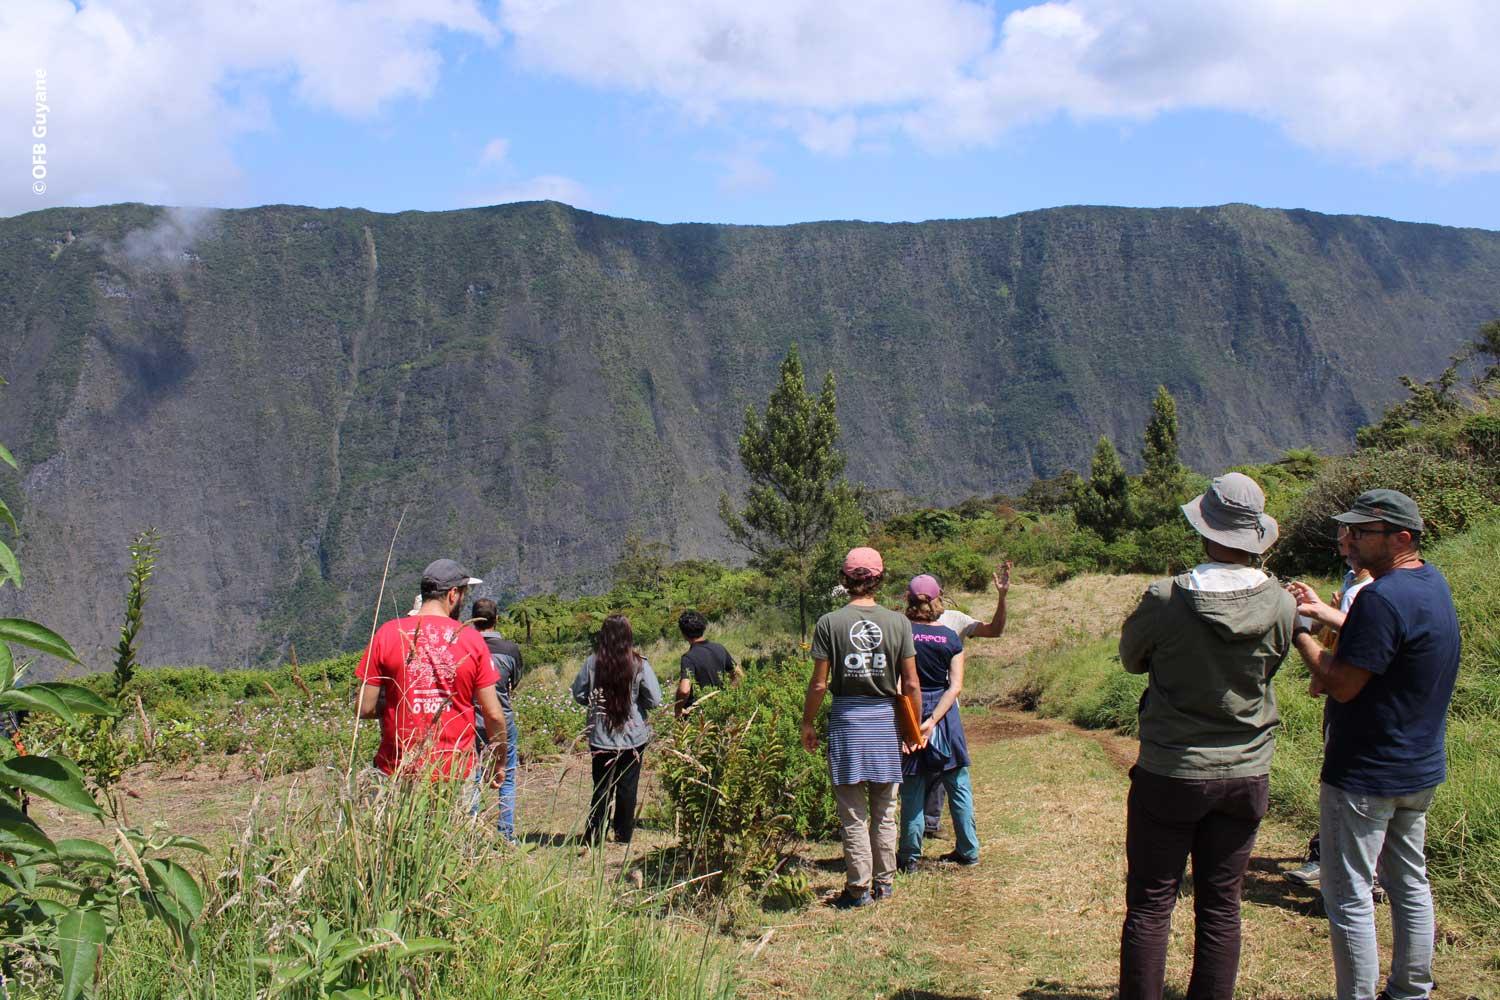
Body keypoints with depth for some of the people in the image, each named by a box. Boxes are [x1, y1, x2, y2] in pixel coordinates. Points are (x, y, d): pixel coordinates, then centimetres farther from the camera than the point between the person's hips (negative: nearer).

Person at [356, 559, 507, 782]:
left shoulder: (387, 633, -2)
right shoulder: (472, 640, -2)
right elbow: (493, 714, 1)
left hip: (398, 768, 0)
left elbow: (365, 709, -3)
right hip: (455, 771, 0)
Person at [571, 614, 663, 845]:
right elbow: (654, 700, -10)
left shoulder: (592, 663, -9)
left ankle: (593, 835, 10)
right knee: (627, 787, 11)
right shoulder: (640, 665, -11)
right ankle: (623, 834, 19)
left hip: (601, 738, 1)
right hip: (633, 737, 0)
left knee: (601, 787, 10)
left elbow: (578, 694, -1)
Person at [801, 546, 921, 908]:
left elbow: (819, 684, -6)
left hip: (846, 719, -2)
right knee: (884, 812, 14)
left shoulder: (830, 623, -6)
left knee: (853, 813, 5)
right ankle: (884, 883, 22)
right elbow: (911, 684, -1)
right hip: (886, 719, 2)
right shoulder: (898, 622, -1)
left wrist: (807, 723, 7)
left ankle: (859, 888, 9)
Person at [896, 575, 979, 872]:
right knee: (958, 784, 12)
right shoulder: (951, 638, 0)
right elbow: (956, 686, -8)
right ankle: (968, 850, 20)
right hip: (945, 715, 2)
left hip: (910, 713, -1)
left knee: (912, 790, 5)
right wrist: (933, 719, -13)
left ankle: (909, 856, 10)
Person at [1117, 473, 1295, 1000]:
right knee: (1221, 906, 13)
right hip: (1246, 774, 3)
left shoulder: (1166, 600, -18)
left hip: (1170, 773, -3)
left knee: (1150, 905, 6)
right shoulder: (1280, 604, -10)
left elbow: (1131, 658, 1)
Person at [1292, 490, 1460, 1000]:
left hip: (1365, 775, -10)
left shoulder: (1382, 598, -25)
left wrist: (1300, 630, -13)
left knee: (1349, 896, 0)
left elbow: (1341, 685, -23)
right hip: (1421, 769, 10)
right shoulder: (1433, 583, 5)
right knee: (1410, 883, 19)